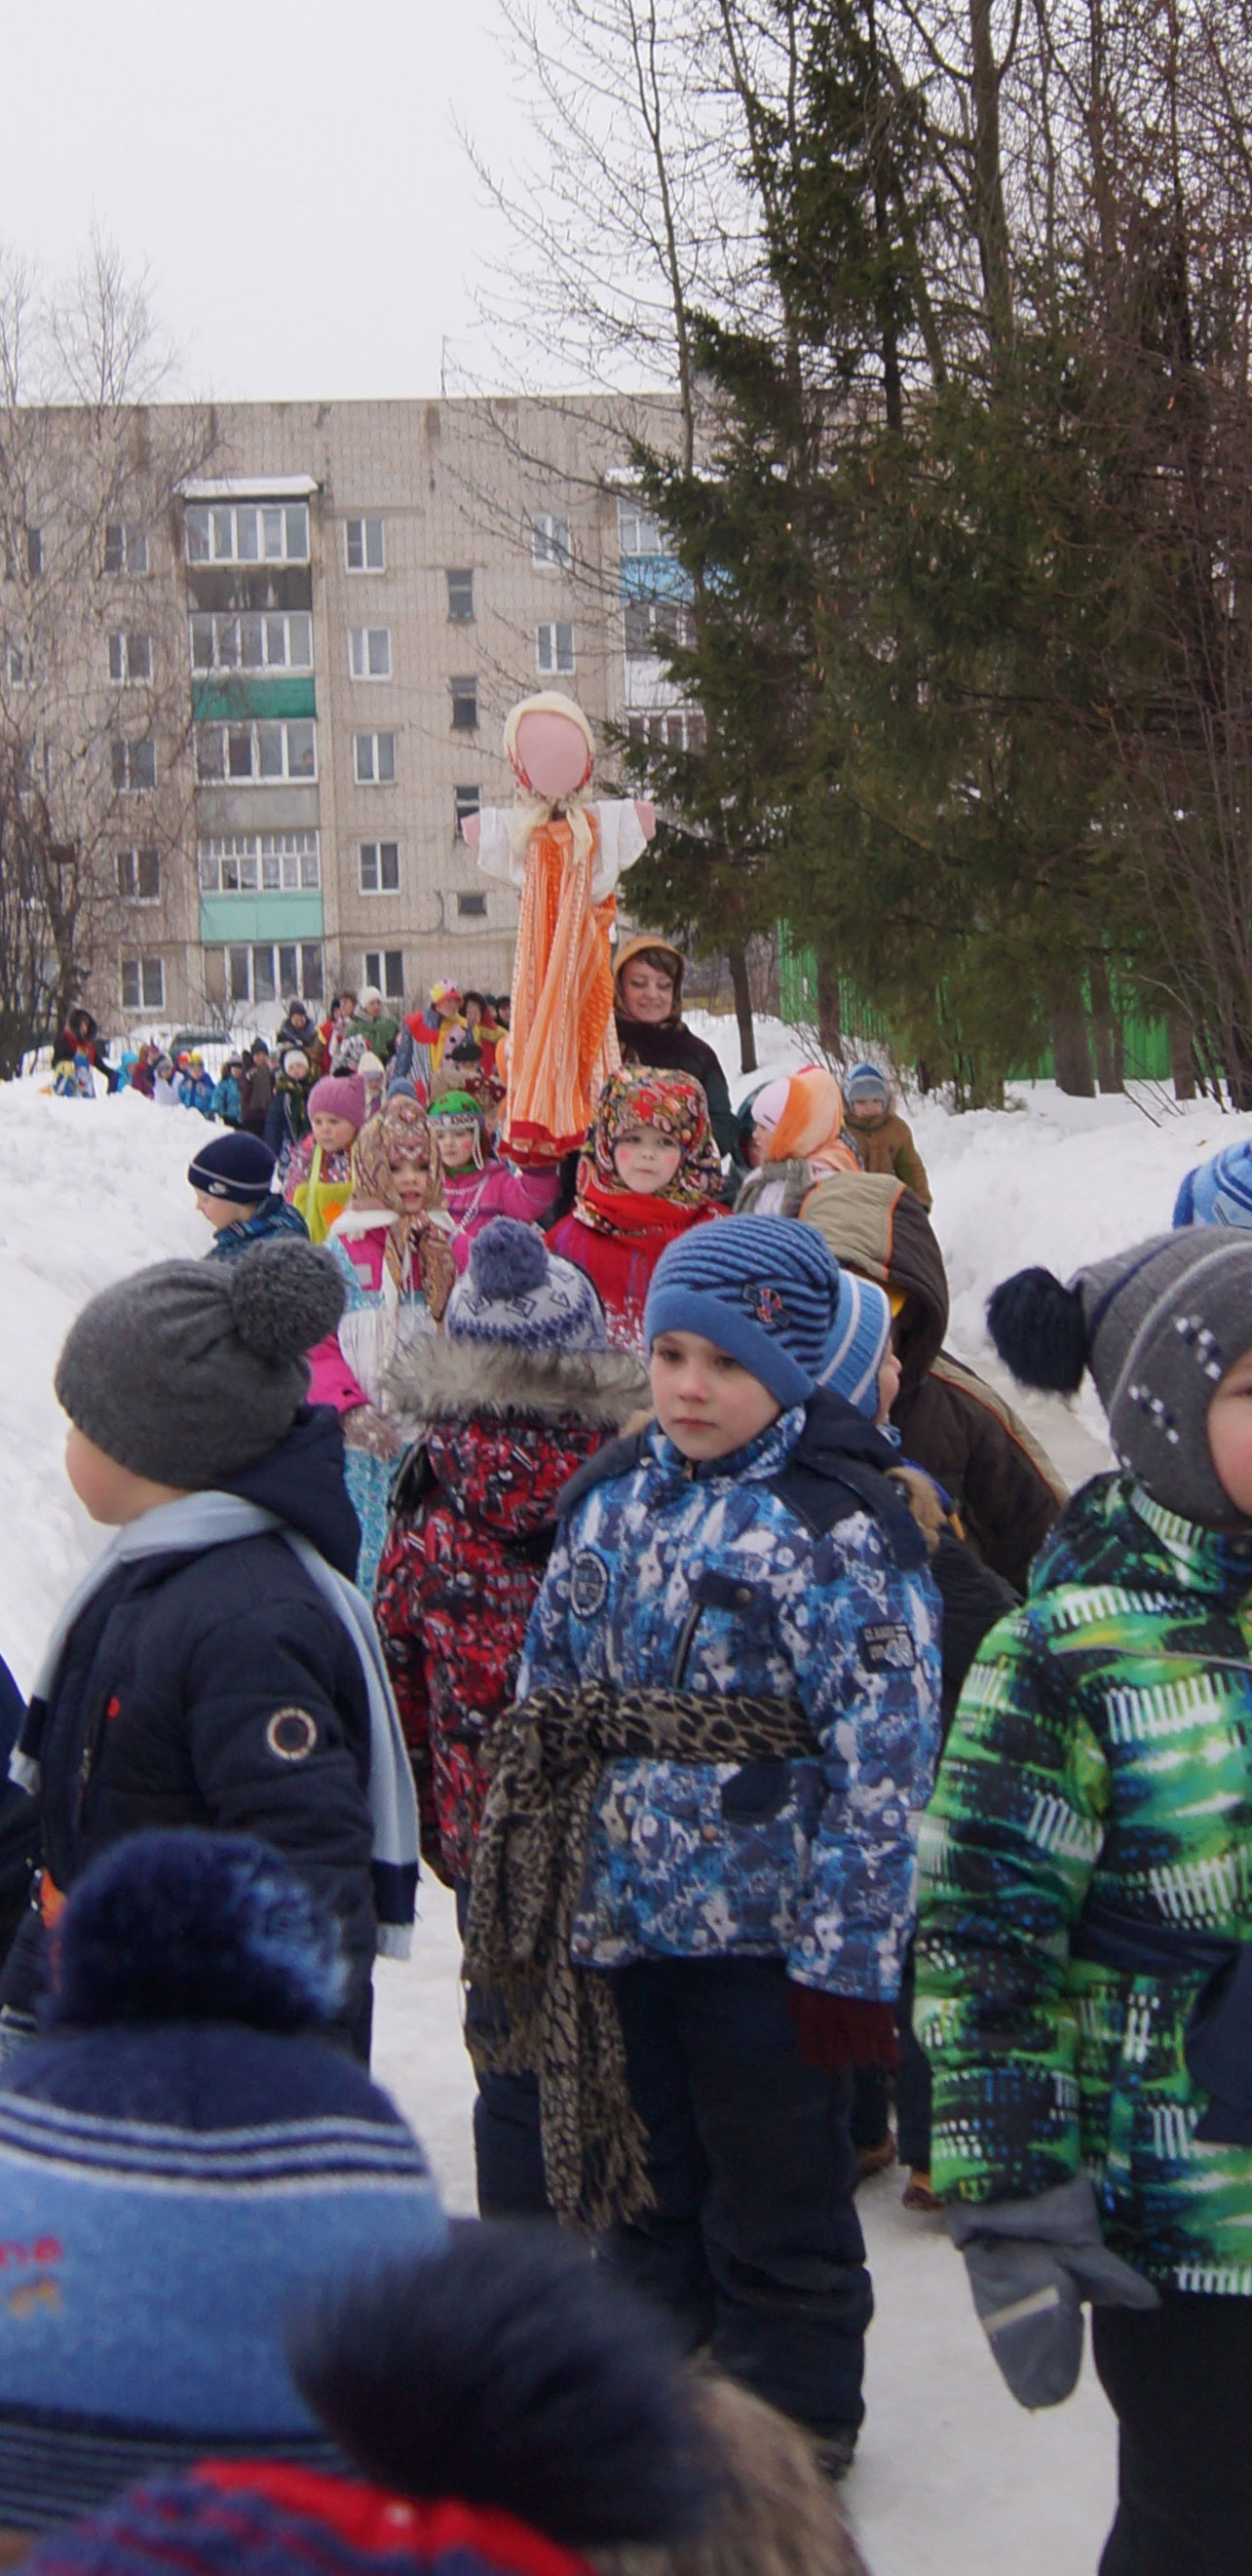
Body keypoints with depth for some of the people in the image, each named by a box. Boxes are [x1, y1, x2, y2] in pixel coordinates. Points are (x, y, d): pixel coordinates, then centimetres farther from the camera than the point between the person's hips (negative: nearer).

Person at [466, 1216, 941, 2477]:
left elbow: (881, 1755, -17)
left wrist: (845, 1957, -19)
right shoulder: (617, 1494, 6)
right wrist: (521, 1891, 14)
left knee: (776, 2206, 8)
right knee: (642, 2184, 20)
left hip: (765, 1932, -6)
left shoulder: (841, 1527, -15)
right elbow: (549, 1692, 14)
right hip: (619, 1913, 6)